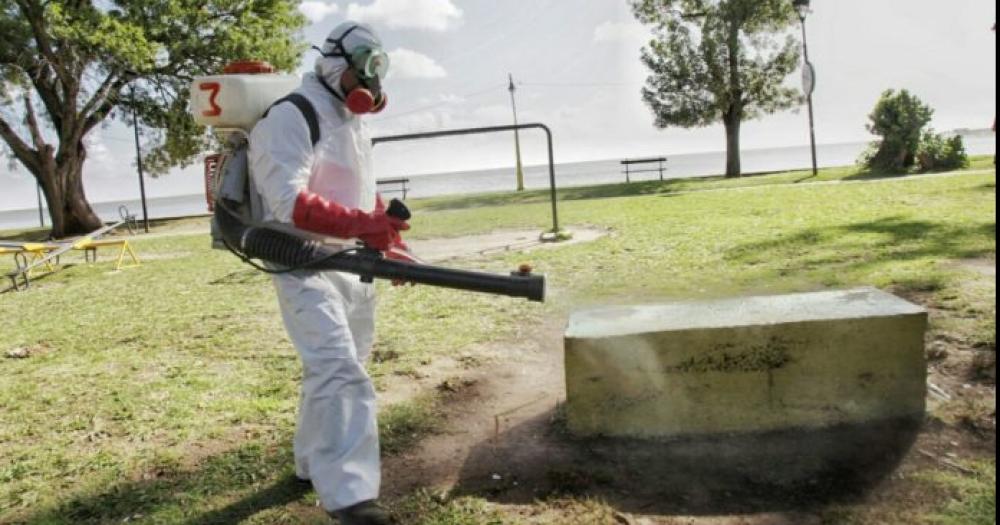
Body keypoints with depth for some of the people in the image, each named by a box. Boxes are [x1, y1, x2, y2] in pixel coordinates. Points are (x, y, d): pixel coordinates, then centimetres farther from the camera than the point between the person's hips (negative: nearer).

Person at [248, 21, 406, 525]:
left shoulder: (354, 121, 16)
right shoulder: (291, 117, -15)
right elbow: (290, 205, -25)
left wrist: (385, 241, 13)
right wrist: (365, 223, -31)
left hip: (352, 263, 10)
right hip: (305, 265, -9)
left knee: (337, 368, 18)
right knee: (339, 370, -19)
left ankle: (314, 462, 36)